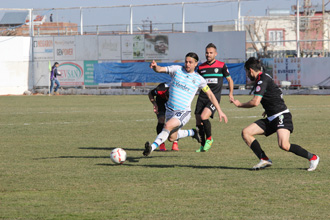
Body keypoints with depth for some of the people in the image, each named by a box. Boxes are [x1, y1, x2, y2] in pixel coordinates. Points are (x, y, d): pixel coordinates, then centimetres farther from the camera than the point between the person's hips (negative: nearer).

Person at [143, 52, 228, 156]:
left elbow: (210, 95, 6)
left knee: (168, 125, -30)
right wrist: (155, 66, -36)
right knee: (172, 137, 14)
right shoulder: (177, 69, 0)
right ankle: (192, 133, 41)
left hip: (183, 112, -4)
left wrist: (220, 111, 4)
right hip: (170, 109, 4)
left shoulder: (199, 79, -2)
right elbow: (160, 69, -11)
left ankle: (152, 147, -35)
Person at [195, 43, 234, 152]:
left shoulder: (221, 66, 1)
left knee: (204, 117, -24)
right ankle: (203, 145, 18)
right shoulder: (201, 67, 9)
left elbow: (229, 80, 11)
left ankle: (209, 139, -1)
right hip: (202, 97, 4)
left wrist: (231, 94, 5)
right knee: (198, 122, 1)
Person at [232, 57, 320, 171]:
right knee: (245, 133, 0)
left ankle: (312, 157, -7)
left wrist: (240, 105, -5)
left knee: (284, 145, -27)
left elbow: (255, 102, -21)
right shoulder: (263, 78, 17)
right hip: (271, 119, 10)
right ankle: (264, 160, -4)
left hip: (281, 116, -10)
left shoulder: (262, 80, -14)